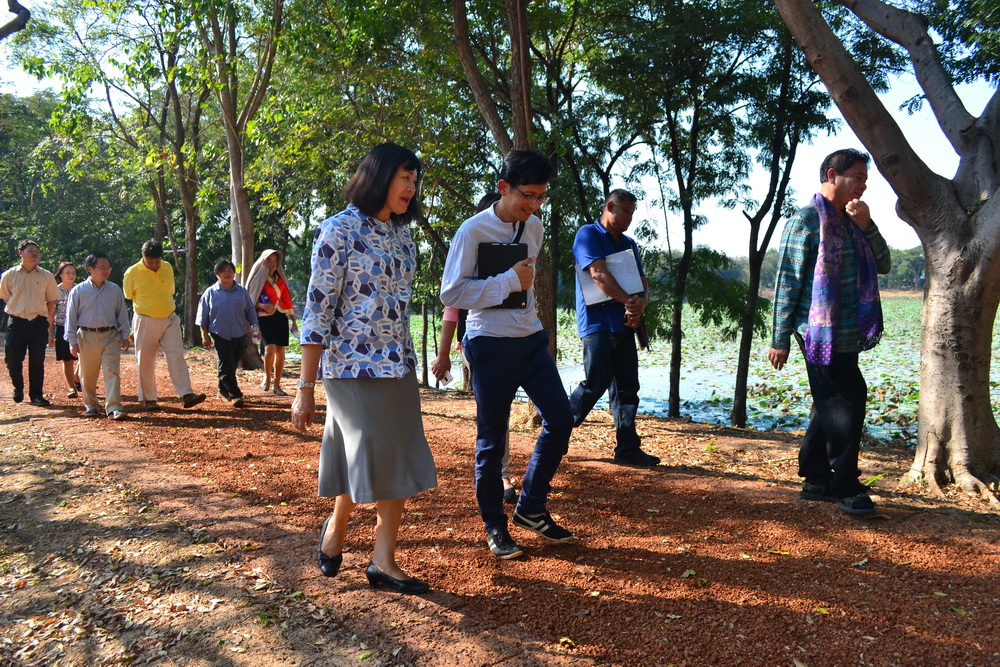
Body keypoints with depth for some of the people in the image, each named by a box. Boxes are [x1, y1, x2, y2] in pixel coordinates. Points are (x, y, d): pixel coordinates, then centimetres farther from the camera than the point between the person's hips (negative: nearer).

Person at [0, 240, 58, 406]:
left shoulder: (47, 276, 4)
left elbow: (51, 301, 9)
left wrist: (49, 321, 5)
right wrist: (20, 311, 9)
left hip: (39, 323, 0)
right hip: (16, 322, 0)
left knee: (37, 362, 2)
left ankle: (36, 395, 12)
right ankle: (18, 388, 29)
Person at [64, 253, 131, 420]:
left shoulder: (115, 290, 5)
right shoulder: (78, 291, 0)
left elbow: (122, 314, 11)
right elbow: (71, 317, 2)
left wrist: (124, 336, 7)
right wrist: (72, 341, -1)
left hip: (111, 336, 1)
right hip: (87, 337, 0)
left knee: (112, 372, -7)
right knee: (88, 375, 10)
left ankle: (113, 407, -8)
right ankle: (90, 405, 26)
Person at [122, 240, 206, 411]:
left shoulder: (167, 268, 5)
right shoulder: (132, 273, -6)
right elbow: (127, 299, 4)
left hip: (169, 320, 3)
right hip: (145, 322, -3)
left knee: (177, 356, -6)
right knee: (145, 361, 4)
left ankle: (187, 395, -10)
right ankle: (147, 399, 14)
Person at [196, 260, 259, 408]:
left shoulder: (242, 291, 8)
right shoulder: (210, 292, 2)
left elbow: (250, 310, 13)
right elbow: (203, 315, 6)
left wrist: (254, 326, 2)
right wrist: (205, 335, 2)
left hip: (240, 335, 3)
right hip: (220, 335, -3)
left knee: (232, 365, 9)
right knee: (226, 365, -9)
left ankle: (223, 390, 27)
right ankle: (235, 394, -8)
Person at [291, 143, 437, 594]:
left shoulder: (401, 235, 10)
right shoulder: (340, 230, -9)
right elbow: (318, 309, -12)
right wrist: (305, 388, -13)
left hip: (398, 367, 7)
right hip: (354, 366, -6)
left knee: (401, 464, 5)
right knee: (369, 461, 2)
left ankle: (384, 561, 16)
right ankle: (336, 527, 31)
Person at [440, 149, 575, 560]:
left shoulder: (534, 227, 8)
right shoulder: (473, 230, -13)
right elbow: (451, 293, -16)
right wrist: (509, 281, -19)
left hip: (531, 340, 7)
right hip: (490, 347, -6)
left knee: (560, 418, 3)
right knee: (492, 439, 2)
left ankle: (531, 508, 20)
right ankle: (494, 526, 19)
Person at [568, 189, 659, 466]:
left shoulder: (629, 244, 20)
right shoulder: (588, 234, -2)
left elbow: (642, 280, 12)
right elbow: (599, 273, -15)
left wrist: (641, 301, -11)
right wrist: (629, 302, -18)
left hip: (623, 324, 8)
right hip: (597, 322, -7)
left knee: (627, 388, 5)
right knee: (597, 382, -13)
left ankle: (628, 448, 11)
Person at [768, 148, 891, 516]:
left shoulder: (852, 221, 16)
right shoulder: (806, 221, -9)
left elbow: (883, 264, 12)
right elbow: (787, 282, -12)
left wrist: (866, 226, -4)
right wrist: (780, 339, -14)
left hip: (849, 334, 8)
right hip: (821, 334, -8)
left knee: (830, 406, 12)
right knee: (847, 400, -7)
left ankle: (817, 480, 21)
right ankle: (845, 483, 5)